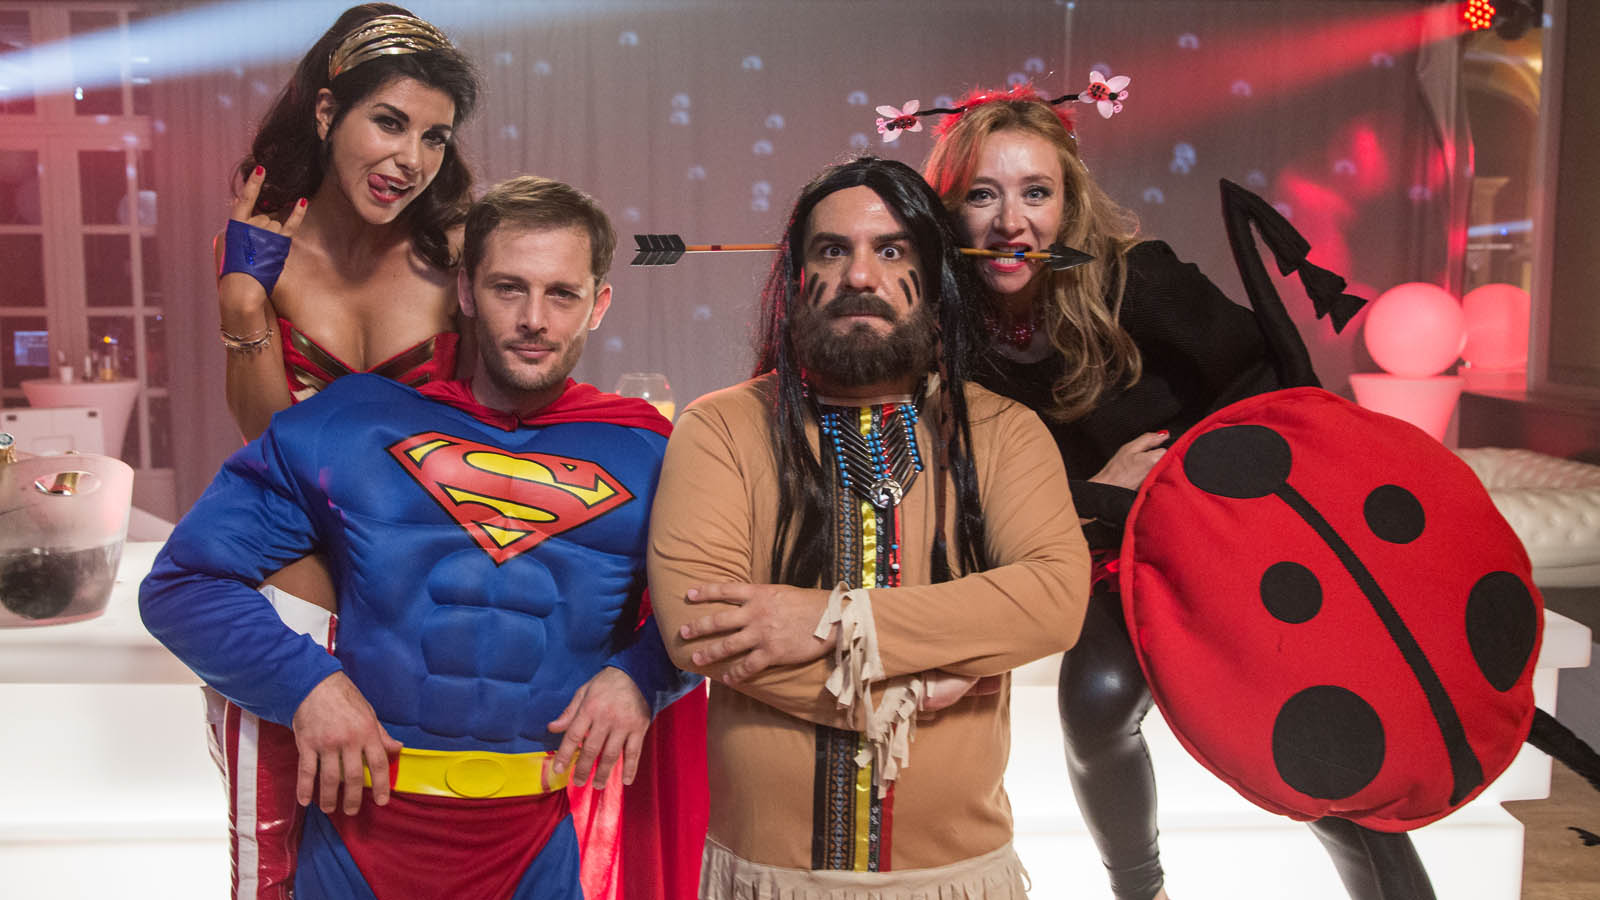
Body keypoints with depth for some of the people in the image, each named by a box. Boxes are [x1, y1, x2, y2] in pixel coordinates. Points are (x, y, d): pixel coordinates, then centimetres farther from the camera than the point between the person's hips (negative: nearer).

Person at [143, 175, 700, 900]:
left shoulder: (645, 455, 2)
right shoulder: (349, 425, 1)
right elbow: (184, 582, 3)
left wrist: (639, 675, -9)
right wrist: (303, 682, -11)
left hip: (550, 840, 0)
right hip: (366, 818, 0)